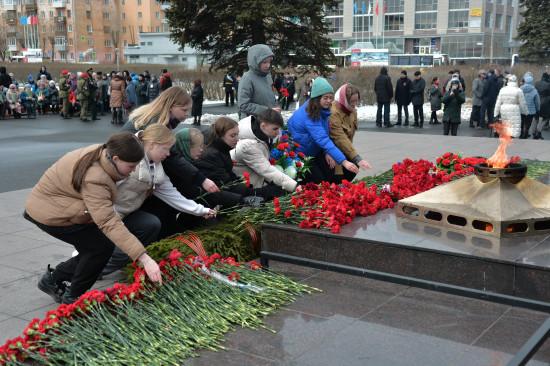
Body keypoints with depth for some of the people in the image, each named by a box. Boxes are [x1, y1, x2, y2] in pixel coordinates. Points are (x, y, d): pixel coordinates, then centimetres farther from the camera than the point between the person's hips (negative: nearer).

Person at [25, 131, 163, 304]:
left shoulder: (101, 153, -8)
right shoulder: (93, 179, -38)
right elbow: (108, 222, -43)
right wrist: (144, 259, -47)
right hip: (50, 215, -9)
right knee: (102, 246, -10)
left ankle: (53, 279, 23)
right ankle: (72, 297, 7)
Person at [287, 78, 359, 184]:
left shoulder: (322, 110, -3)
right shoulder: (308, 115, -32)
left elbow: (324, 135, 5)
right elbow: (323, 140, -40)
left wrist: (326, 153, -12)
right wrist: (344, 162, -45)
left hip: (312, 150, 8)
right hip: (296, 153, -8)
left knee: (329, 171, -5)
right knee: (317, 179, -13)